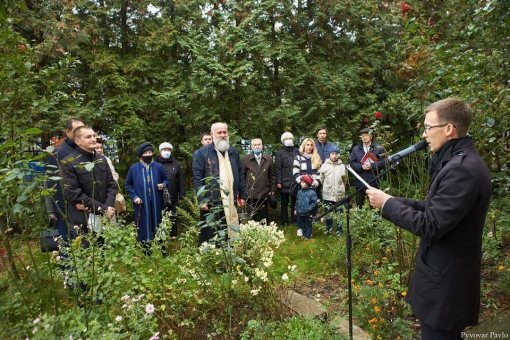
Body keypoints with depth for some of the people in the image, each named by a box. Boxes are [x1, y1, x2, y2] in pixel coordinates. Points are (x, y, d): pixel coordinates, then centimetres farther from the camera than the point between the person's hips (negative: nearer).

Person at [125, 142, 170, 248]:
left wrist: (163, 185, -11)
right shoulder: (134, 168, 1)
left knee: (157, 227, 8)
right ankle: (144, 251, 16)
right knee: (143, 228, 4)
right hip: (141, 204, 0)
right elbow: (128, 184, 10)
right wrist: (134, 197, -2)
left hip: (156, 204, 1)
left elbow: (167, 180, 12)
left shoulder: (158, 167, 1)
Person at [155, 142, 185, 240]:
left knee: (173, 216, 11)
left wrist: (182, 194, 0)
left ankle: (173, 234, 23)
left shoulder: (175, 164, 5)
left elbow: (180, 180, 4)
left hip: (173, 196, 2)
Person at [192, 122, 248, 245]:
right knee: (211, 235, 5)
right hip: (211, 201, -4)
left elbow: (240, 175, 15)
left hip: (231, 201, 4)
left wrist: (243, 194, 11)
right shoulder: (203, 153, -3)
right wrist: (202, 200, -12)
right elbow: (197, 178, -7)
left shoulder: (234, 152, 13)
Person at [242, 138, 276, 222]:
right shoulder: (246, 159, 0)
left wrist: (272, 189, 6)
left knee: (264, 216, 11)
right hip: (250, 194, -1)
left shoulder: (268, 158, 5)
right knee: (252, 216, 8)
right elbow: (242, 175, 1)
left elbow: (272, 175, 8)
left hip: (264, 193, 1)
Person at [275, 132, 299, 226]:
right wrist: (278, 182, -10)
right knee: (284, 203, 7)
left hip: (296, 182, 3)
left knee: (295, 202, 10)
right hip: (284, 182, -3)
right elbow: (278, 169, -4)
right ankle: (284, 221, 17)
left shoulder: (296, 151, 9)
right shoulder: (280, 153, 0)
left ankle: (295, 220, 22)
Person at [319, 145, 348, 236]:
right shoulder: (324, 166, -4)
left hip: (339, 194, 0)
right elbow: (321, 179, 5)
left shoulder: (342, 166, -2)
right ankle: (328, 229, 25)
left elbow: (345, 180, 11)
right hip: (327, 194, 0)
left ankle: (339, 229, 24)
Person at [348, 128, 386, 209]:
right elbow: (352, 163, 1)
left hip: (373, 182, -1)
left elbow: (383, 162, -5)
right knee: (359, 204, 10)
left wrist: (372, 166, -15)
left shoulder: (378, 148, 0)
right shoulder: (355, 149, 6)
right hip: (360, 182, 1)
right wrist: (361, 167, -13)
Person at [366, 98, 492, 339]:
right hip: (446, 276, 10)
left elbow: (430, 225, -26)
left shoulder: (461, 169, -25)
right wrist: (394, 201, 1)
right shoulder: (457, 162, 8)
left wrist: (387, 204, -16)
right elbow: (436, 209, 11)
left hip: (445, 282, -10)